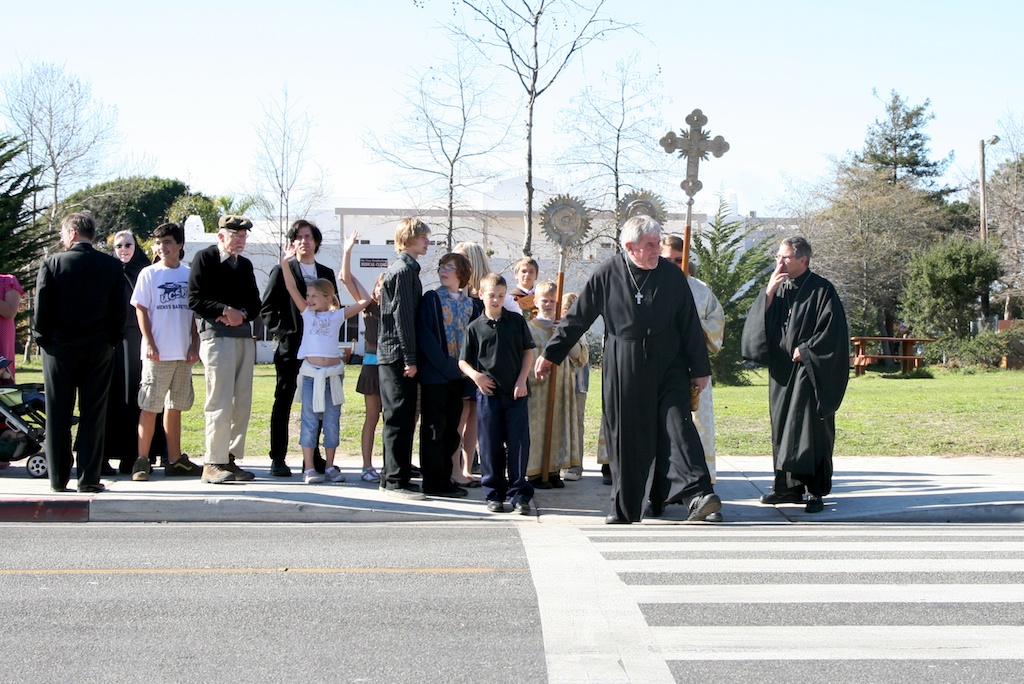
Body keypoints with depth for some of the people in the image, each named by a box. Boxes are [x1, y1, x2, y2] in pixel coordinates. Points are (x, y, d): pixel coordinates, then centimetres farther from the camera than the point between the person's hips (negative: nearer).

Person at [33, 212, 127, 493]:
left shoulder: (52, 263, -6)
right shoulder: (112, 266, 0)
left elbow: (42, 306, -6)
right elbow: (120, 309, 1)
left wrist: (42, 337, 6)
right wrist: (112, 339, 10)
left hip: (59, 347, -1)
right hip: (99, 349, 1)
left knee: (58, 416, 6)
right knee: (94, 415, 4)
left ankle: (58, 478, 8)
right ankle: (89, 478, 2)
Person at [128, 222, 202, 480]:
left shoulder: (189, 275, 9)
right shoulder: (149, 274, 0)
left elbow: (195, 313, 12)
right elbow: (141, 310, -2)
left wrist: (194, 345, 3)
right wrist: (150, 343, -10)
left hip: (183, 353, 4)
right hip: (157, 352, -4)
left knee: (175, 406, 10)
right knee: (150, 407, -4)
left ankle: (175, 460, 16)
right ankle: (142, 460, -1)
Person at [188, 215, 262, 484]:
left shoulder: (245, 264, 20)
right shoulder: (204, 258, 1)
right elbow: (195, 300, -7)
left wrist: (241, 314, -2)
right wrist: (227, 310, -13)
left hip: (244, 336, 7)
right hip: (216, 334, -7)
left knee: (242, 403, 4)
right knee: (220, 402, -10)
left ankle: (230, 458, 10)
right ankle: (213, 463, -6)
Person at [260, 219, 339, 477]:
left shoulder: (327, 273, 15)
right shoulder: (281, 271, 2)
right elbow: (267, 308, -1)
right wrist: (283, 333, -10)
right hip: (290, 348, -4)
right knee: (283, 403, 1)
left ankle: (313, 457, 14)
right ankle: (278, 459, 5)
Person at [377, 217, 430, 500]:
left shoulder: (404, 268, 18)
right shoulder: (404, 270, -13)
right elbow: (403, 316, -18)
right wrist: (410, 358, -18)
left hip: (394, 356, 10)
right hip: (398, 355, -10)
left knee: (400, 418, 15)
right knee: (400, 418, -8)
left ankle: (393, 477, 22)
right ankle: (396, 480, -6)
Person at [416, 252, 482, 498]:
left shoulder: (471, 303, 11)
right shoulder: (431, 299, -4)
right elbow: (424, 335, -12)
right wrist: (446, 365, -18)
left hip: (458, 374, 5)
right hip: (434, 375, -5)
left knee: (452, 429, 10)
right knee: (434, 428, -2)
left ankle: (444, 479, 18)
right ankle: (434, 482, 2)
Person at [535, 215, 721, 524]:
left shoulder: (672, 275, 1)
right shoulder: (607, 275, -2)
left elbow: (690, 325, 6)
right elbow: (577, 318, 6)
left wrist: (700, 369, 6)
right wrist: (550, 354, 7)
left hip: (667, 367, 0)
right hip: (622, 370, 0)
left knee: (678, 424, -11)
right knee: (624, 437, 3)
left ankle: (698, 495, -17)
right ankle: (625, 507, 13)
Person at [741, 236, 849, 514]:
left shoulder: (821, 290, -7)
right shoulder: (778, 288, 11)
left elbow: (832, 330, -11)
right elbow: (759, 321, 2)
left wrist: (805, 350, -11)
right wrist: (769, 292, -9)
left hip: (810, 373, -6)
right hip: (782, 372, 6)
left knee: (812, 429, -5)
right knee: (783, 427, 8)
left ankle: (816, 491, 0)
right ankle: (789, 487, 16)